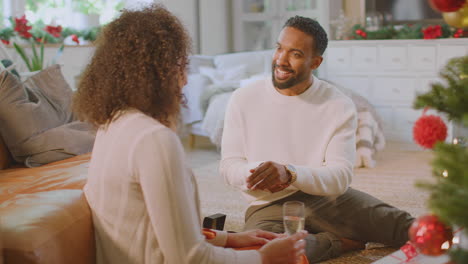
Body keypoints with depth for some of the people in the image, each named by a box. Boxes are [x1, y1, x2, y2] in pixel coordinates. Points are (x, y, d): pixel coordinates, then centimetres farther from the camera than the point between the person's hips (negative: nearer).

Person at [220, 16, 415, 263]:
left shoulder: (339, 106, -6)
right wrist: (256, 173, -27)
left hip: (326, 196, -1)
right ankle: (342, 242, -12)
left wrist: (289, 173, -33)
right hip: (269, 206, 2)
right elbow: (229, 166, -2)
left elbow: (340, 177, -13)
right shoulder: (243, 99, -3)